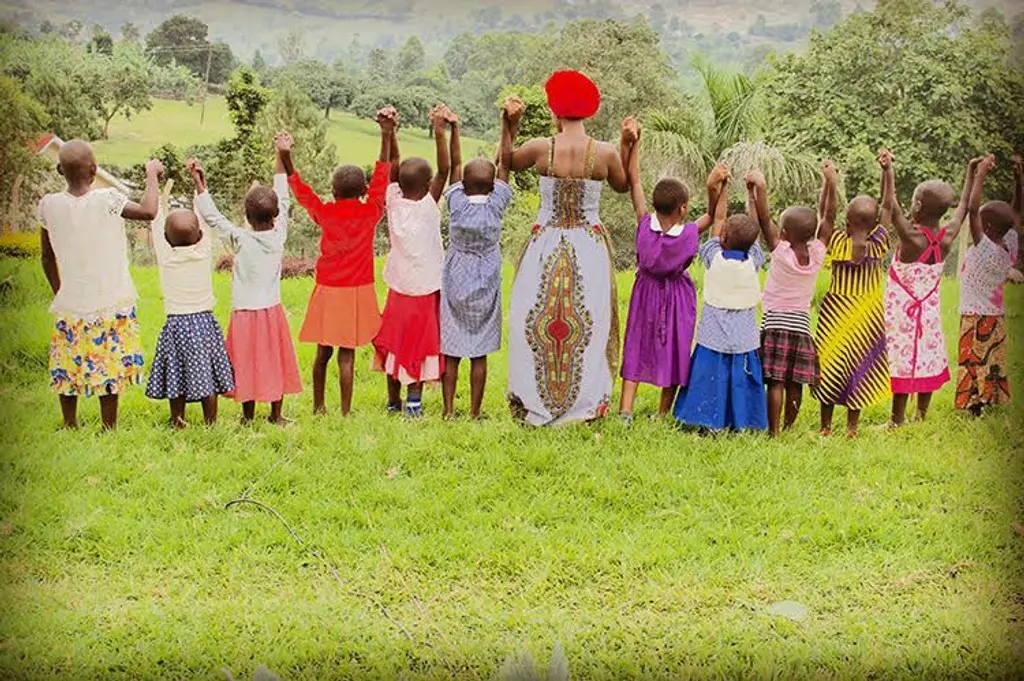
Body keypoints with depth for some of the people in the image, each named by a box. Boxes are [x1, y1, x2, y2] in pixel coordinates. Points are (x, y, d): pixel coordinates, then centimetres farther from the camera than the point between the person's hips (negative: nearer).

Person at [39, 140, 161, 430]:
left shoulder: (49, 204, -3)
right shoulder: (107, 200, -16)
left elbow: (47, 257, 5)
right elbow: (149, 211, -16)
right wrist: (152, 174, -1)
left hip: (69, 303, 3)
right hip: (110, 303, -3)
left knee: (67, 367, 14)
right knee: (110, 367, 6)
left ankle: (70, 425, 25)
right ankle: (109, 427, 11)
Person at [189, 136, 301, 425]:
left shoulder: (240, 240, -14)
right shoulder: (279, 236, -7)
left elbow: (212, 216, -11)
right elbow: (283, 200, 2)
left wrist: (200, 183, -10)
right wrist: (281, 157, 8)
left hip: (245, 312, -2)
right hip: (272, 311, 2)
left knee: (248, 363, 6)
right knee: (275, 360, 11)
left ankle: (248, 416, 13)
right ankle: (276, 415, 17)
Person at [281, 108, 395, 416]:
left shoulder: (325, 213, -6)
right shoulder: (370, 213, -9)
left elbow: (300, 190, 6)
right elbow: (382, 175, -4)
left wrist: (286, 158, 4)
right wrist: (387, 135, -4)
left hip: (327, 291, 2)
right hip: (357, 291, -2)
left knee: (323, 351, 14)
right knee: (347, 355, -1)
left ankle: (318, 406, 26)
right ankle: (345, 412, 0)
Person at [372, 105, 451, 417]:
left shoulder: (394, 202, -8)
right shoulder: (429, 206, -17)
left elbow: (393, 163, -4)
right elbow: (444, 170, -20)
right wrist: (439, 131, -26)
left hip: (399, 286, 3)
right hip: (425, 288, -3)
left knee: (395, 341, 12)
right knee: (420, 343, 7)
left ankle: (393, 401, 19)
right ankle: (414, 400, 4)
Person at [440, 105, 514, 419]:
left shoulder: (457, 204, -9)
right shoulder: (495, 205, -9)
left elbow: (454, 165, 0)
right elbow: (505, 161, -6)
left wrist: (454, 128, 3)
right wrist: (507, 124, -4)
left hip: (454, 285, 0)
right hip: (485, 289, 0)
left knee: (451, 351, 5)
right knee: (479, 353, 4)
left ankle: (449, 409, 7)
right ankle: (474, 412, 6)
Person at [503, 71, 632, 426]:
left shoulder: (541, 148, -11)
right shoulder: (605, 153, -9)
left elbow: (506, 163, 10)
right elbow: (623, 186, 12)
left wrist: (512, 124, 10)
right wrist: (626, 146, 11)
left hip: (546, 247, 0)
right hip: (589, 247, 1)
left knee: (537, 322, 10)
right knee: (588, 324, 10)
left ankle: (535, 402, 15)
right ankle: (586, 401, 16)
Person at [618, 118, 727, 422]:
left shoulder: (645, 224, -21)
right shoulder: (690, 233, -24)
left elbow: (634, 180, -17)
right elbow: (712, 215, -5)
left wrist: (633, 142, -21)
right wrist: (713, 189, -21)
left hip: (646, 291, 2)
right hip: (678, 295, -1)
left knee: (636, 348, 9)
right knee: (673, 351, 11)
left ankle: (625, 410, 0)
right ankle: (663, 414, 18)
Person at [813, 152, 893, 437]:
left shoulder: (837, 241, -18)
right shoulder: (878, 245, -14)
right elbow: (887, 208, -4)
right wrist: (887, 171, 0)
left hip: (835, 314, -1)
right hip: (867, 315, 1)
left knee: (829, 364, 10)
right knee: (859, 365, 11)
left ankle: (826, 425, 17)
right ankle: (852, 426, 17)